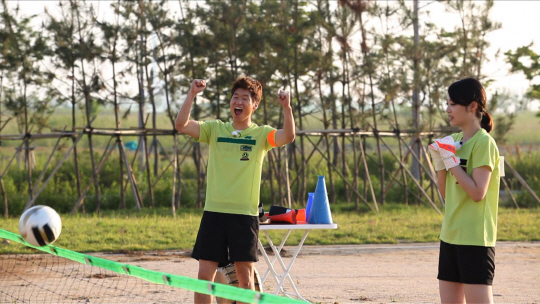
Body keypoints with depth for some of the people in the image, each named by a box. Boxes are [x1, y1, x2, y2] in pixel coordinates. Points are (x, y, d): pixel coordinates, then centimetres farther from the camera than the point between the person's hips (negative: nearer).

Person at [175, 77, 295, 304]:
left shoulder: (261, 134, 4)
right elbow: (181, 125, -4)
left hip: (245, 214, -2)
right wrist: (192, 95, -14)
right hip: (214, 211, 2)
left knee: (245, 277, 1)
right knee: (205, 274, 1)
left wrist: (287, 108, -29)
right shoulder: (215, 129, 9)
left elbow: (288, 136, -14)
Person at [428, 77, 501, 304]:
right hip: (451, 235, 9)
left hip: (475, 238, -9)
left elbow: (478, 192, -20)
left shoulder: (483, 143, -11)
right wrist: (440, 162, 0)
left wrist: (451, 159, -16)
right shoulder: (456, 140, 13)